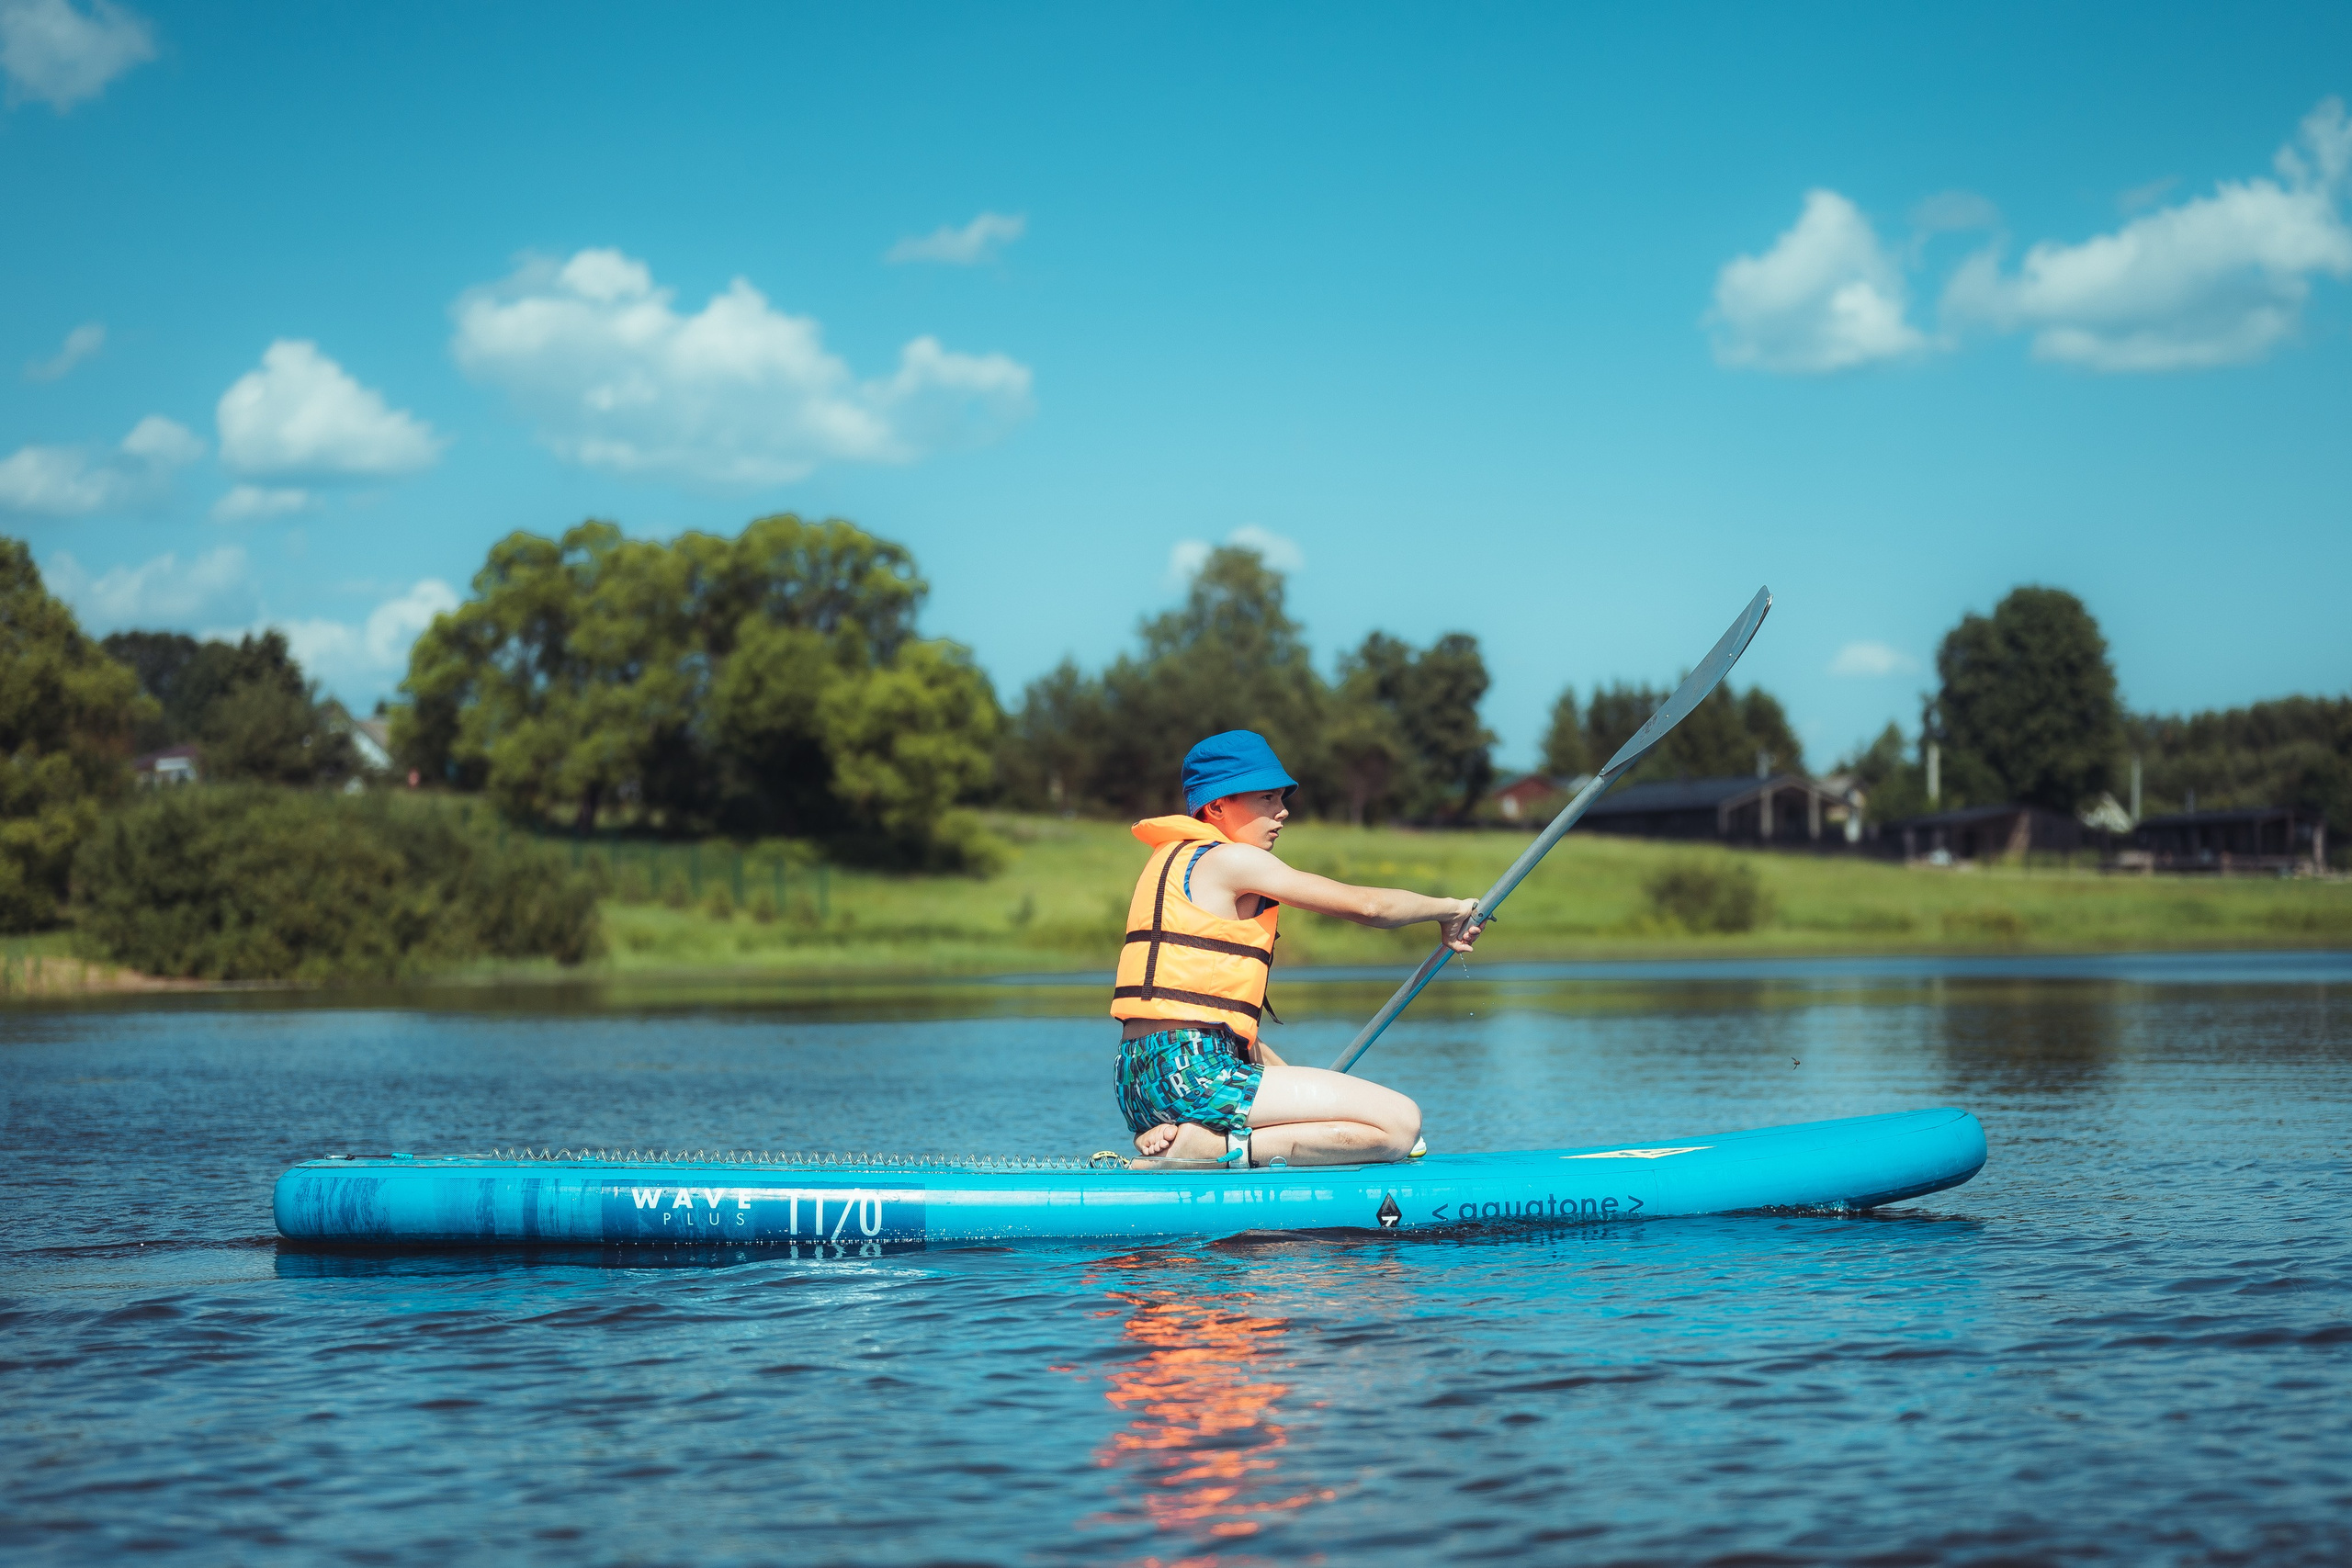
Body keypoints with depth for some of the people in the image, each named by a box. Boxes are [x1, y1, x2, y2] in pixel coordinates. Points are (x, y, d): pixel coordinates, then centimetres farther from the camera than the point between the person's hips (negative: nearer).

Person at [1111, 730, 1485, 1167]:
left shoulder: (1174, 861, 24)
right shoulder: (1229, 859, -5)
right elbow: (1366, 905, -3)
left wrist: (1285, 1076, 18)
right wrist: (1449, 909, 14)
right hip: (1194, 1075, -10)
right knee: (1400, 1122, -11)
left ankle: (1178, 1136, 0)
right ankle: (1209, 1146, -16)